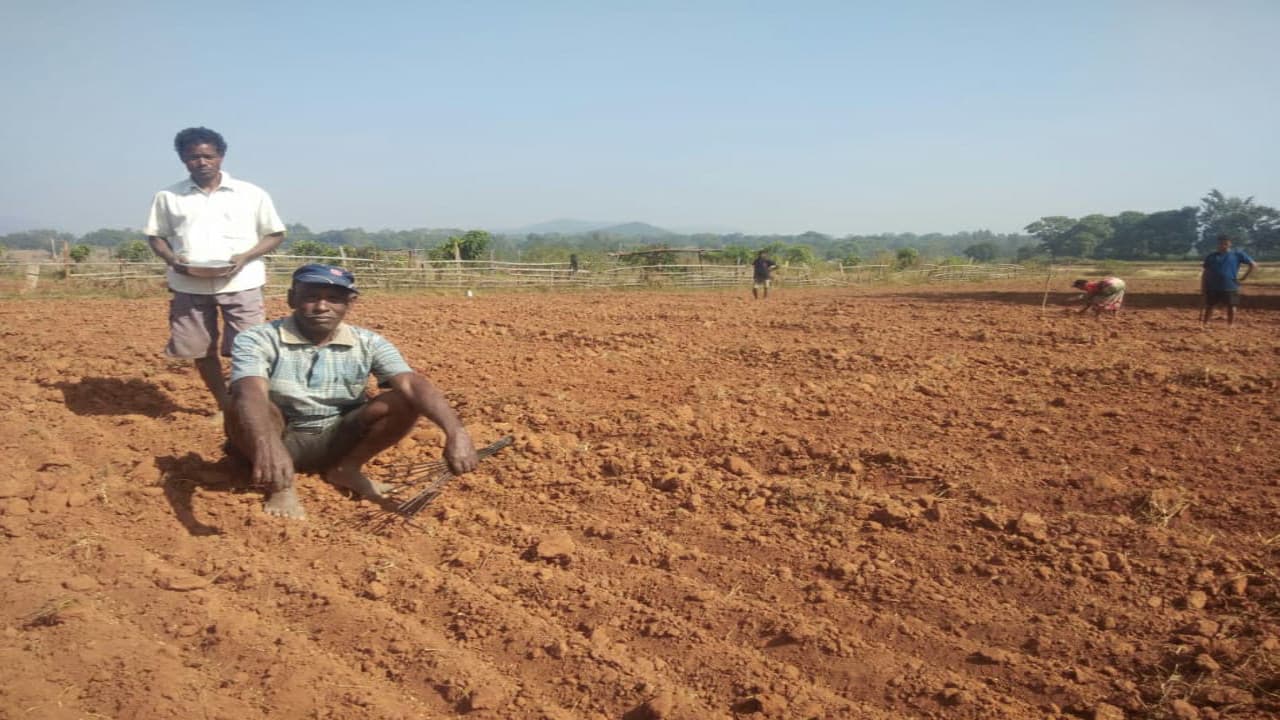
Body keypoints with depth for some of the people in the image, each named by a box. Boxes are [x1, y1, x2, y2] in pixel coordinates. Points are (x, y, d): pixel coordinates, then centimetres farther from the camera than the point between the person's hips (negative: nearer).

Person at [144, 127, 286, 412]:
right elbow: (155, 235, 14)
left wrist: (245, 257, -12)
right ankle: (224, 406, 24)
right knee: (201, 351, 9)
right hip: (189, 286, 3)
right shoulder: (168, 196, 7)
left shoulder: (251, 194, 2)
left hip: (241, 284, -2)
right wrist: (172, 260, -8)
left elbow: (275, 234, 5)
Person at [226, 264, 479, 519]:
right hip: (280, 439, -2)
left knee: (405, 402, -19)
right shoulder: (259, 340, -16)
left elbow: (413, 384, -23)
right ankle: (280, 486, -15)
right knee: (248, 406, -34)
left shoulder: (367, 343, -8)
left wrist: (455, 432, -41)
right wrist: (269, 446, -58)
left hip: (336, 441, 3)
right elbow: (251, 393, -35)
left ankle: (346, 469, -1)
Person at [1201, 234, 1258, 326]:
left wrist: (1242, 278, -3)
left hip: (1230, 287, -1)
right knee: (1208, 307, 4)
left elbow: (1253, 265, 3)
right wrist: (1203, 287, 3)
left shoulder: (1237, 254, 1)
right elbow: (1205, 273, 9)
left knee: (1231, 307, 3)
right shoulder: (1211, 256, 6)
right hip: (1212, 288, 1)